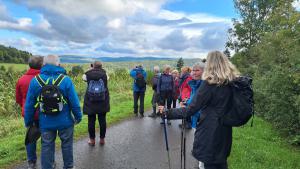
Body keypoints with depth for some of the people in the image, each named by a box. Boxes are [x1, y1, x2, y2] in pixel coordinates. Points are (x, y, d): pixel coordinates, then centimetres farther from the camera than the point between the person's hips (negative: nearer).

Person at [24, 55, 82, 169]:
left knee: (47, 147, 16)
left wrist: (28, 121, 10)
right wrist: (78, 117, 1)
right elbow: (74, 102, -12)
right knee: (67, 145, 18)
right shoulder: (65, 80, -13)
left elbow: (29, 105, -2)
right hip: (65, 122, -1)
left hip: (45, 123, 1)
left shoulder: (35, 80, -7)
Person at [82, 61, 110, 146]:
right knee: (102, 120, 9)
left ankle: (92, 140, 20)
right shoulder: (104, 73, -1)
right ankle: (102, 139, 20)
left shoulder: (88, 74, -3)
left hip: (90, 102, -1)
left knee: (91, 121, 9)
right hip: (103, 102, 1)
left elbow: (83, 77, 20)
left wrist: (90, 70, 26)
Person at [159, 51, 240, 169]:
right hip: (225, 133, 6)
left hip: (210, 134, -6)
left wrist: (167, 113, -13)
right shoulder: (233, 81, 0)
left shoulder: (209, 83, -19)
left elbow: (190, 110, -19)